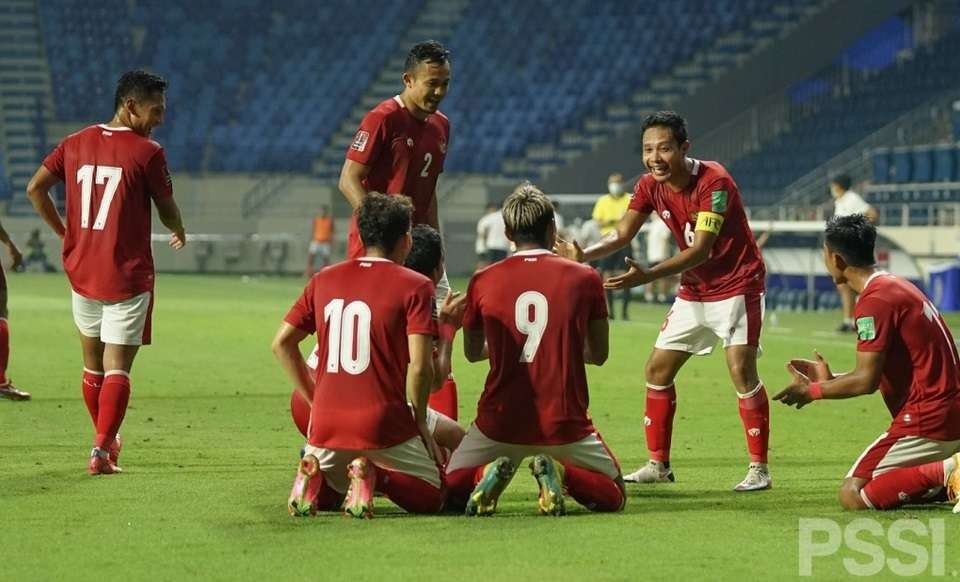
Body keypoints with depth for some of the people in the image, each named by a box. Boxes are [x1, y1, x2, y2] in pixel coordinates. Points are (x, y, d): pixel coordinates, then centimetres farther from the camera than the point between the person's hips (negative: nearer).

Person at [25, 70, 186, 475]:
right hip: (127, 276, -5)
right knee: (117, 368, -4)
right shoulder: (147, 152, -10)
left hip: (81, 272, 5)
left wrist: (64, 233, 15)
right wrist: (179, 234, 21)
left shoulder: (75, 144, 6)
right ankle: (101, 450, -14)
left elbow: (35, 189, 6)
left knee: (92, 364, 18)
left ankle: (106, 440, 31)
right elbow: (168, 212, -1)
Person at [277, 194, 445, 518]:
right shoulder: (415, 286, -5)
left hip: (326, 427, 4)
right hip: (385, 427, -4)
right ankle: (375, 476, -15)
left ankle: (312, 474, -6)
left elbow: (282, 343, 12)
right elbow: (420, 366, -13)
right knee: (431, 499, 15)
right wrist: (420, 423, 0)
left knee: (326, 496, 30)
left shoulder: (323, 280, 10)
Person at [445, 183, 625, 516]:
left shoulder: (483, 282, 0)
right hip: (565, 424, -1)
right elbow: (599, 354, 10)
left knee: (453, 489, 23)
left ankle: (488, 475, -10)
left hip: (500, 423, 1)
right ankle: (560, 475, -11)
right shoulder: (584, 279, -2)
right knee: (613, 496, 19)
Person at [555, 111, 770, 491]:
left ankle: (759, 469, -10)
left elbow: (700, 249, -32)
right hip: (693, 290, 7)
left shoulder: (714, 182, -25)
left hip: (736, 285, -7)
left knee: (741, 369, -18)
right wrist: (583, 255, -27)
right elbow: (621, 235, -6)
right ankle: (658, 464, 15)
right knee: (658, 369, 5)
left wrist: (648, 276, -44)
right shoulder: (650, 186, -5)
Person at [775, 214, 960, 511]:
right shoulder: (898, 287, 17)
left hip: (926, 424, -10)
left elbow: (866, 381, -17)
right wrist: (830, 379, 23)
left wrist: (812, 391, -2)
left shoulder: (874, 301, -15)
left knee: (853, 494, -10)